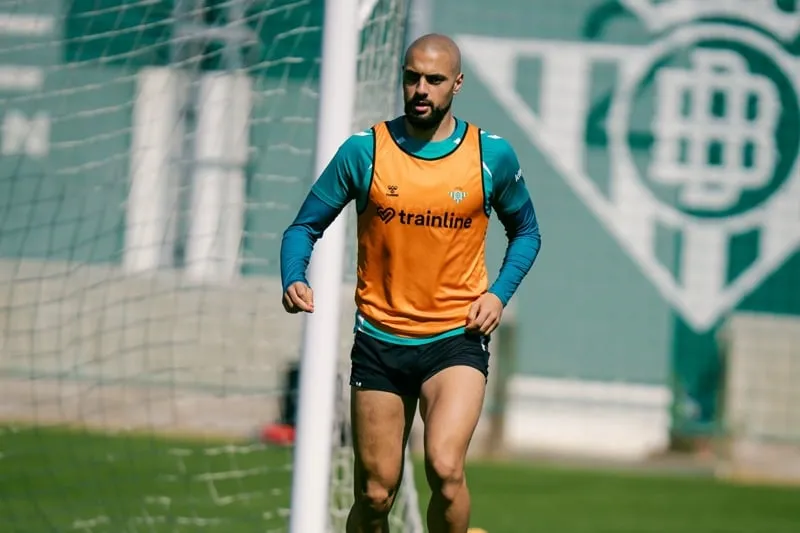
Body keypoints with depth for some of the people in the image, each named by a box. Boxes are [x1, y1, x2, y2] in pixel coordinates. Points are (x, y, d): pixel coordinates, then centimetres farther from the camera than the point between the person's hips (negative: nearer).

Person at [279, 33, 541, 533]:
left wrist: (499, 293, -1)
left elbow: (526, 231, 16)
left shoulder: (492, 155, 0)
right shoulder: (364, 151, -2)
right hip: (380, 341, 1)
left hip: (457, 339, -1)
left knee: (445, 467, -23)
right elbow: (305, 226, 5)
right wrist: (295, 280, -16)